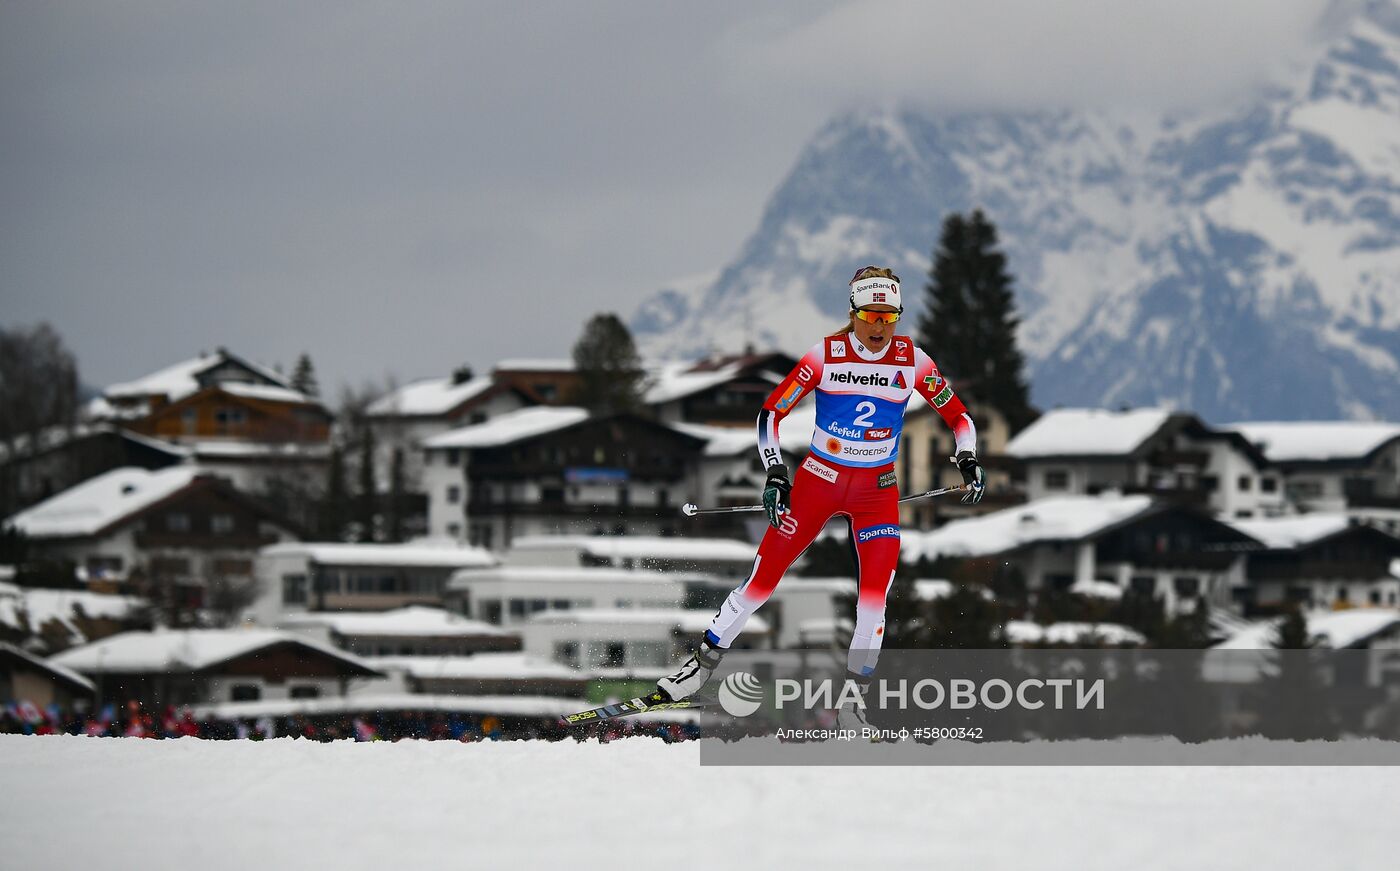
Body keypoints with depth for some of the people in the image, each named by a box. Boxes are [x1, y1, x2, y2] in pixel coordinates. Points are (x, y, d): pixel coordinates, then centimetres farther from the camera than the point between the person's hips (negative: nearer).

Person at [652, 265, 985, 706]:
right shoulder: (825, 355, -10)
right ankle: (703, 662, 14)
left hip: (877, 489, 1)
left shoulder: (912, 360, -6)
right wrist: (775, 473, -16)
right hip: (818, 479, -1)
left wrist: (968, 461, -13)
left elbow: (958, 416, 4)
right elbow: (770, 412, -6)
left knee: (876, 590, -15)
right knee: (764, 578, -1)